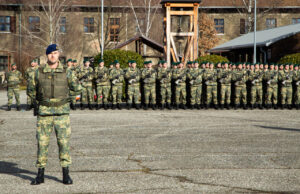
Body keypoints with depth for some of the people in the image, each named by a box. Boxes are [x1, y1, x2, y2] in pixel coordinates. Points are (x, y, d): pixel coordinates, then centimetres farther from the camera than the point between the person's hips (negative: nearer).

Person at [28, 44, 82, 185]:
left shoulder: (65, 72, 3)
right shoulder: (39, 72, 3)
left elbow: (77, 89, 6)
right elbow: (31, 90, 14)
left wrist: (72, 78, -1)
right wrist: (39, 101, 11)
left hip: (62, 112, 0)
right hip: (44, 112, 0)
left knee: (64, 142, -1)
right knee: (42, 142, 3)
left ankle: (65, 174, 7)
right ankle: (40, 175, 13)